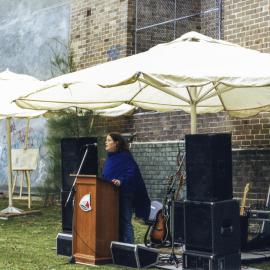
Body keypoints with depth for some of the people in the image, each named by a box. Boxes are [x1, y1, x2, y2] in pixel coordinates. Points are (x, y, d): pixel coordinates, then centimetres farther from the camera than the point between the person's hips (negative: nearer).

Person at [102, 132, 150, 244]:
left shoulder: (125, 156, -11)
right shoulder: (109, 157, 16)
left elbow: (132, 172, -23)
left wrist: (121, 181, -34)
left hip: (124, 195, -8)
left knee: (124, 221, -6)